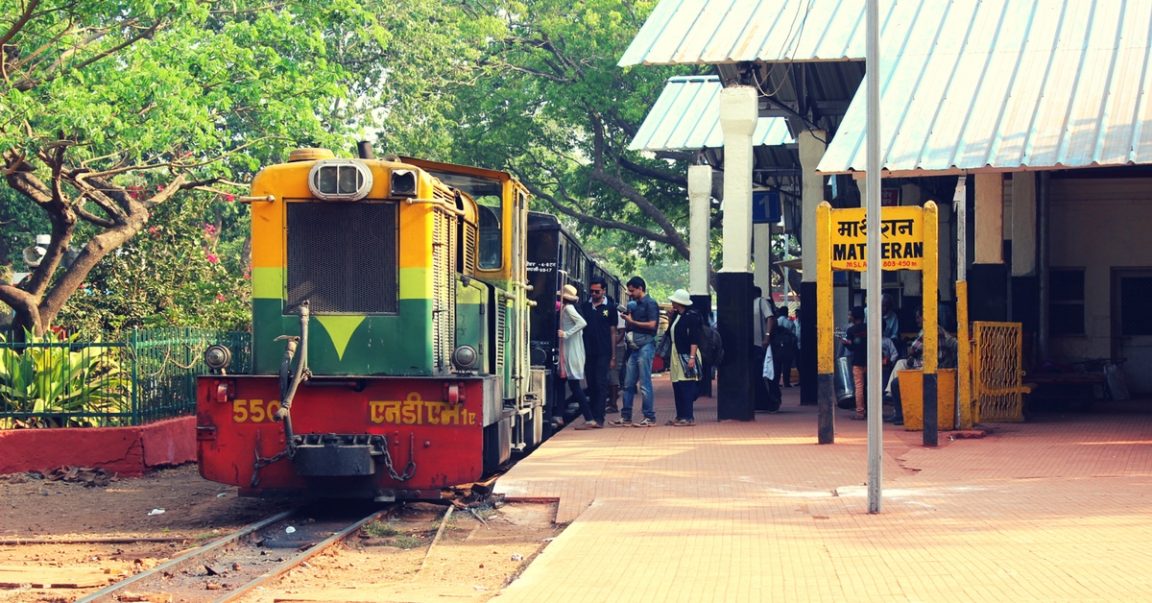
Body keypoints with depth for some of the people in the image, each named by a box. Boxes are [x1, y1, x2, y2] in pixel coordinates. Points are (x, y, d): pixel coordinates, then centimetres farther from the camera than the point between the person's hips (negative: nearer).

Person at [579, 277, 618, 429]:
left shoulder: (610, 308, 3)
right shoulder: (584, 306, 9)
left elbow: (613, 332, 4)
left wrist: (613, 357, 1)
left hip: (603, 353, -3)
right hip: (588, 352, 3)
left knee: (601, 385, -6)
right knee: (591, 385, 7)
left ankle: (599, 417, -9)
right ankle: (592, 415, 13)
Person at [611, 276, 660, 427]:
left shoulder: (650, 303, -6)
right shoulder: (635, 304, 19)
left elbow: (652, 324, -15)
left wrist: (632, 321, -10)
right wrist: (626, 317, 4)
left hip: (645, 346, -8)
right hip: (634, 347, 9)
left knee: (645, 384, -6)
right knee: (628, 384, 7)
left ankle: (649, 417, -2)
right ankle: (625, 417, 11)